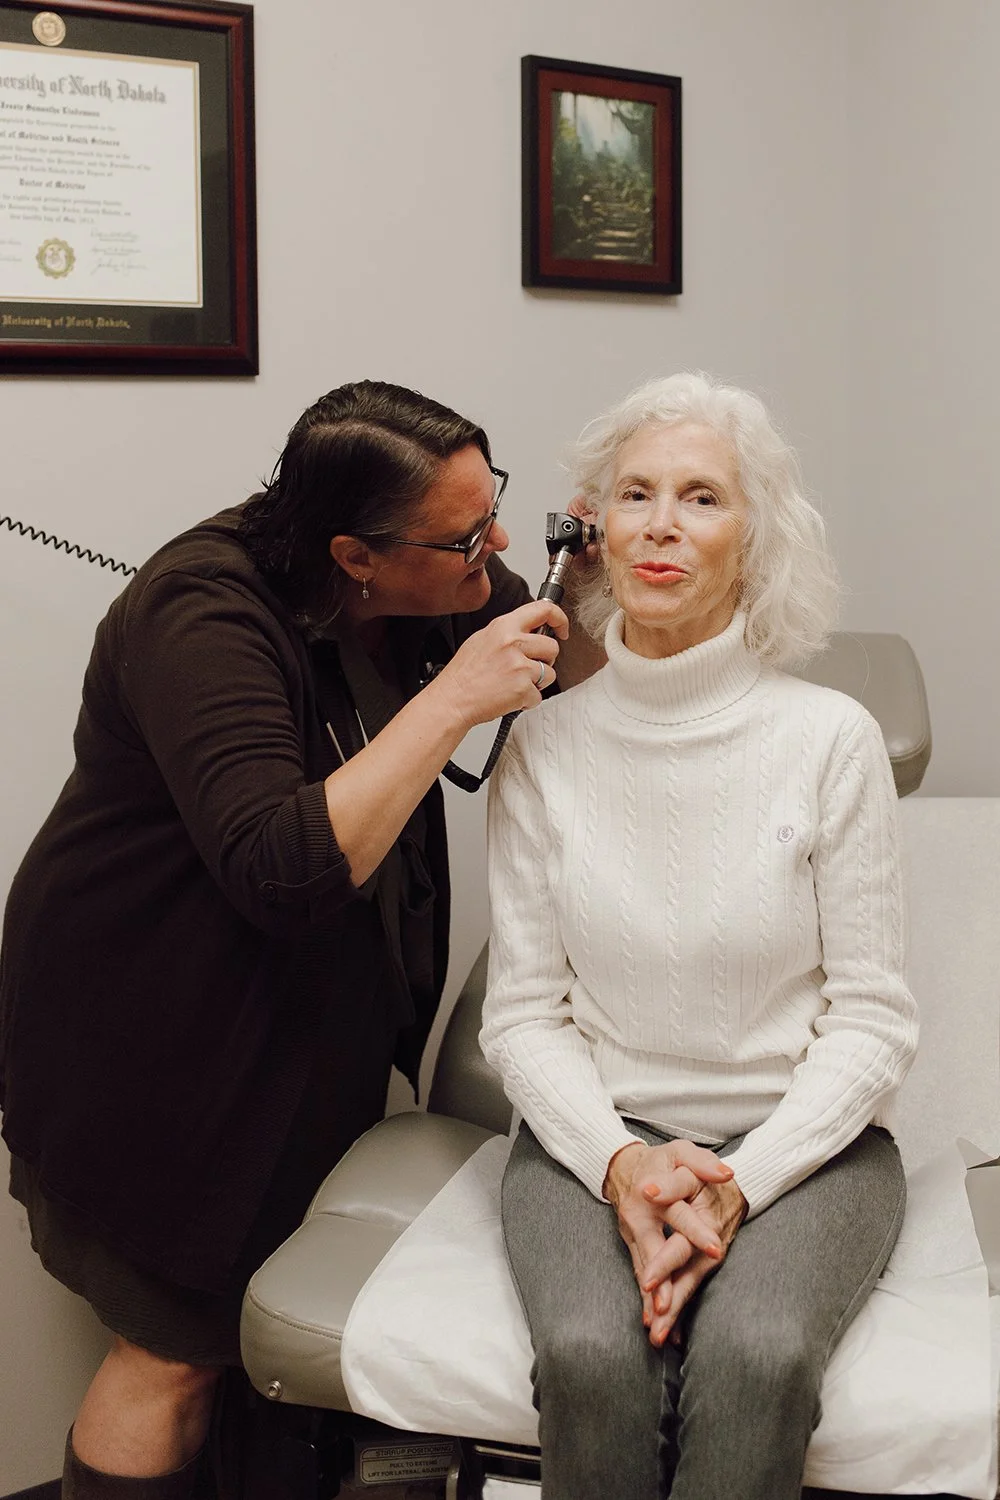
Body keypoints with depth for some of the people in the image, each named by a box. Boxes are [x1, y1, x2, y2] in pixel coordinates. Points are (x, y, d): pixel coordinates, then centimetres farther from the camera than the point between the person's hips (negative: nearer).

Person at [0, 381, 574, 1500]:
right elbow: (283, 871, -37)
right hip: (156, 1045, -7)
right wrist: (453, 699, -35)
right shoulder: (202, 615, -27)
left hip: (320, 1016, 7)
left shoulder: (432, 589, -4)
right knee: (178, 1348, 6)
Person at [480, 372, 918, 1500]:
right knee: (592, 1357, -28)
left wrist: (741, 1182, -16)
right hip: (594, 1132, 1)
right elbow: (522, 1013, 2)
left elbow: (872, 1018, -3)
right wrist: (620, 1161, -15)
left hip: (804, 1138, -1)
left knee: (754, 1356, -31)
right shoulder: (546, 746, 1)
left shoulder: (831, 740, -4)